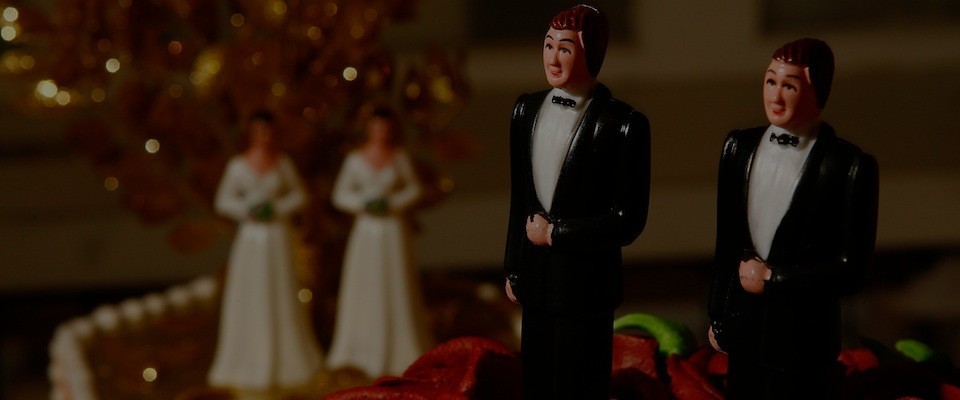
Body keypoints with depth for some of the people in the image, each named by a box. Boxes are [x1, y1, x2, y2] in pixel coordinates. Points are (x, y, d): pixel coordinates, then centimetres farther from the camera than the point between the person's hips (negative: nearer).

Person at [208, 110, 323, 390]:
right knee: (245, 299, -1)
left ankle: (288, 360, 17)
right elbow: (223, 201, 4)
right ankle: (246, 361, 9)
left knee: (281, 298, 3)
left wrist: (277, 209, -9)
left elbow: (299, 196, 7)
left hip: (277, 237, 0)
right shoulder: (238, 165, 0)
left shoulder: (283, 163, 2)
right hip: (249, 238, 0)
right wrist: (247, 210, -13)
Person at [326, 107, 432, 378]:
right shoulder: (355, 159, 1)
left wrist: (391, 203, -9)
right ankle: (360, 352, 8)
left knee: (396, 288, 2)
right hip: (366, 229, 0)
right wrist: (362, 204, -12)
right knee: (361, 288, 0)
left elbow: (413, 189, 7)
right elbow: (340, 194, 5)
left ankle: (399, 353, 10)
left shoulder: (400, 157, 0)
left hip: (393, 230, 0)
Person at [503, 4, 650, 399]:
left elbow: (628, 221, -13)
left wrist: (556, 232, -11)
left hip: (586, 284, -5)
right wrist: (512, 269, 15)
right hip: (536, 281, 6)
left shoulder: (623, 125, -13)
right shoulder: (527, 110, 6)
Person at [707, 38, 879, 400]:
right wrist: (717, 317, 17)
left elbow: (850, 271, -10)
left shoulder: (849, 166, -11)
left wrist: (772, 279, -10)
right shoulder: (740, 148, 5)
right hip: (745, 331, 5)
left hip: (803, 339, -5)